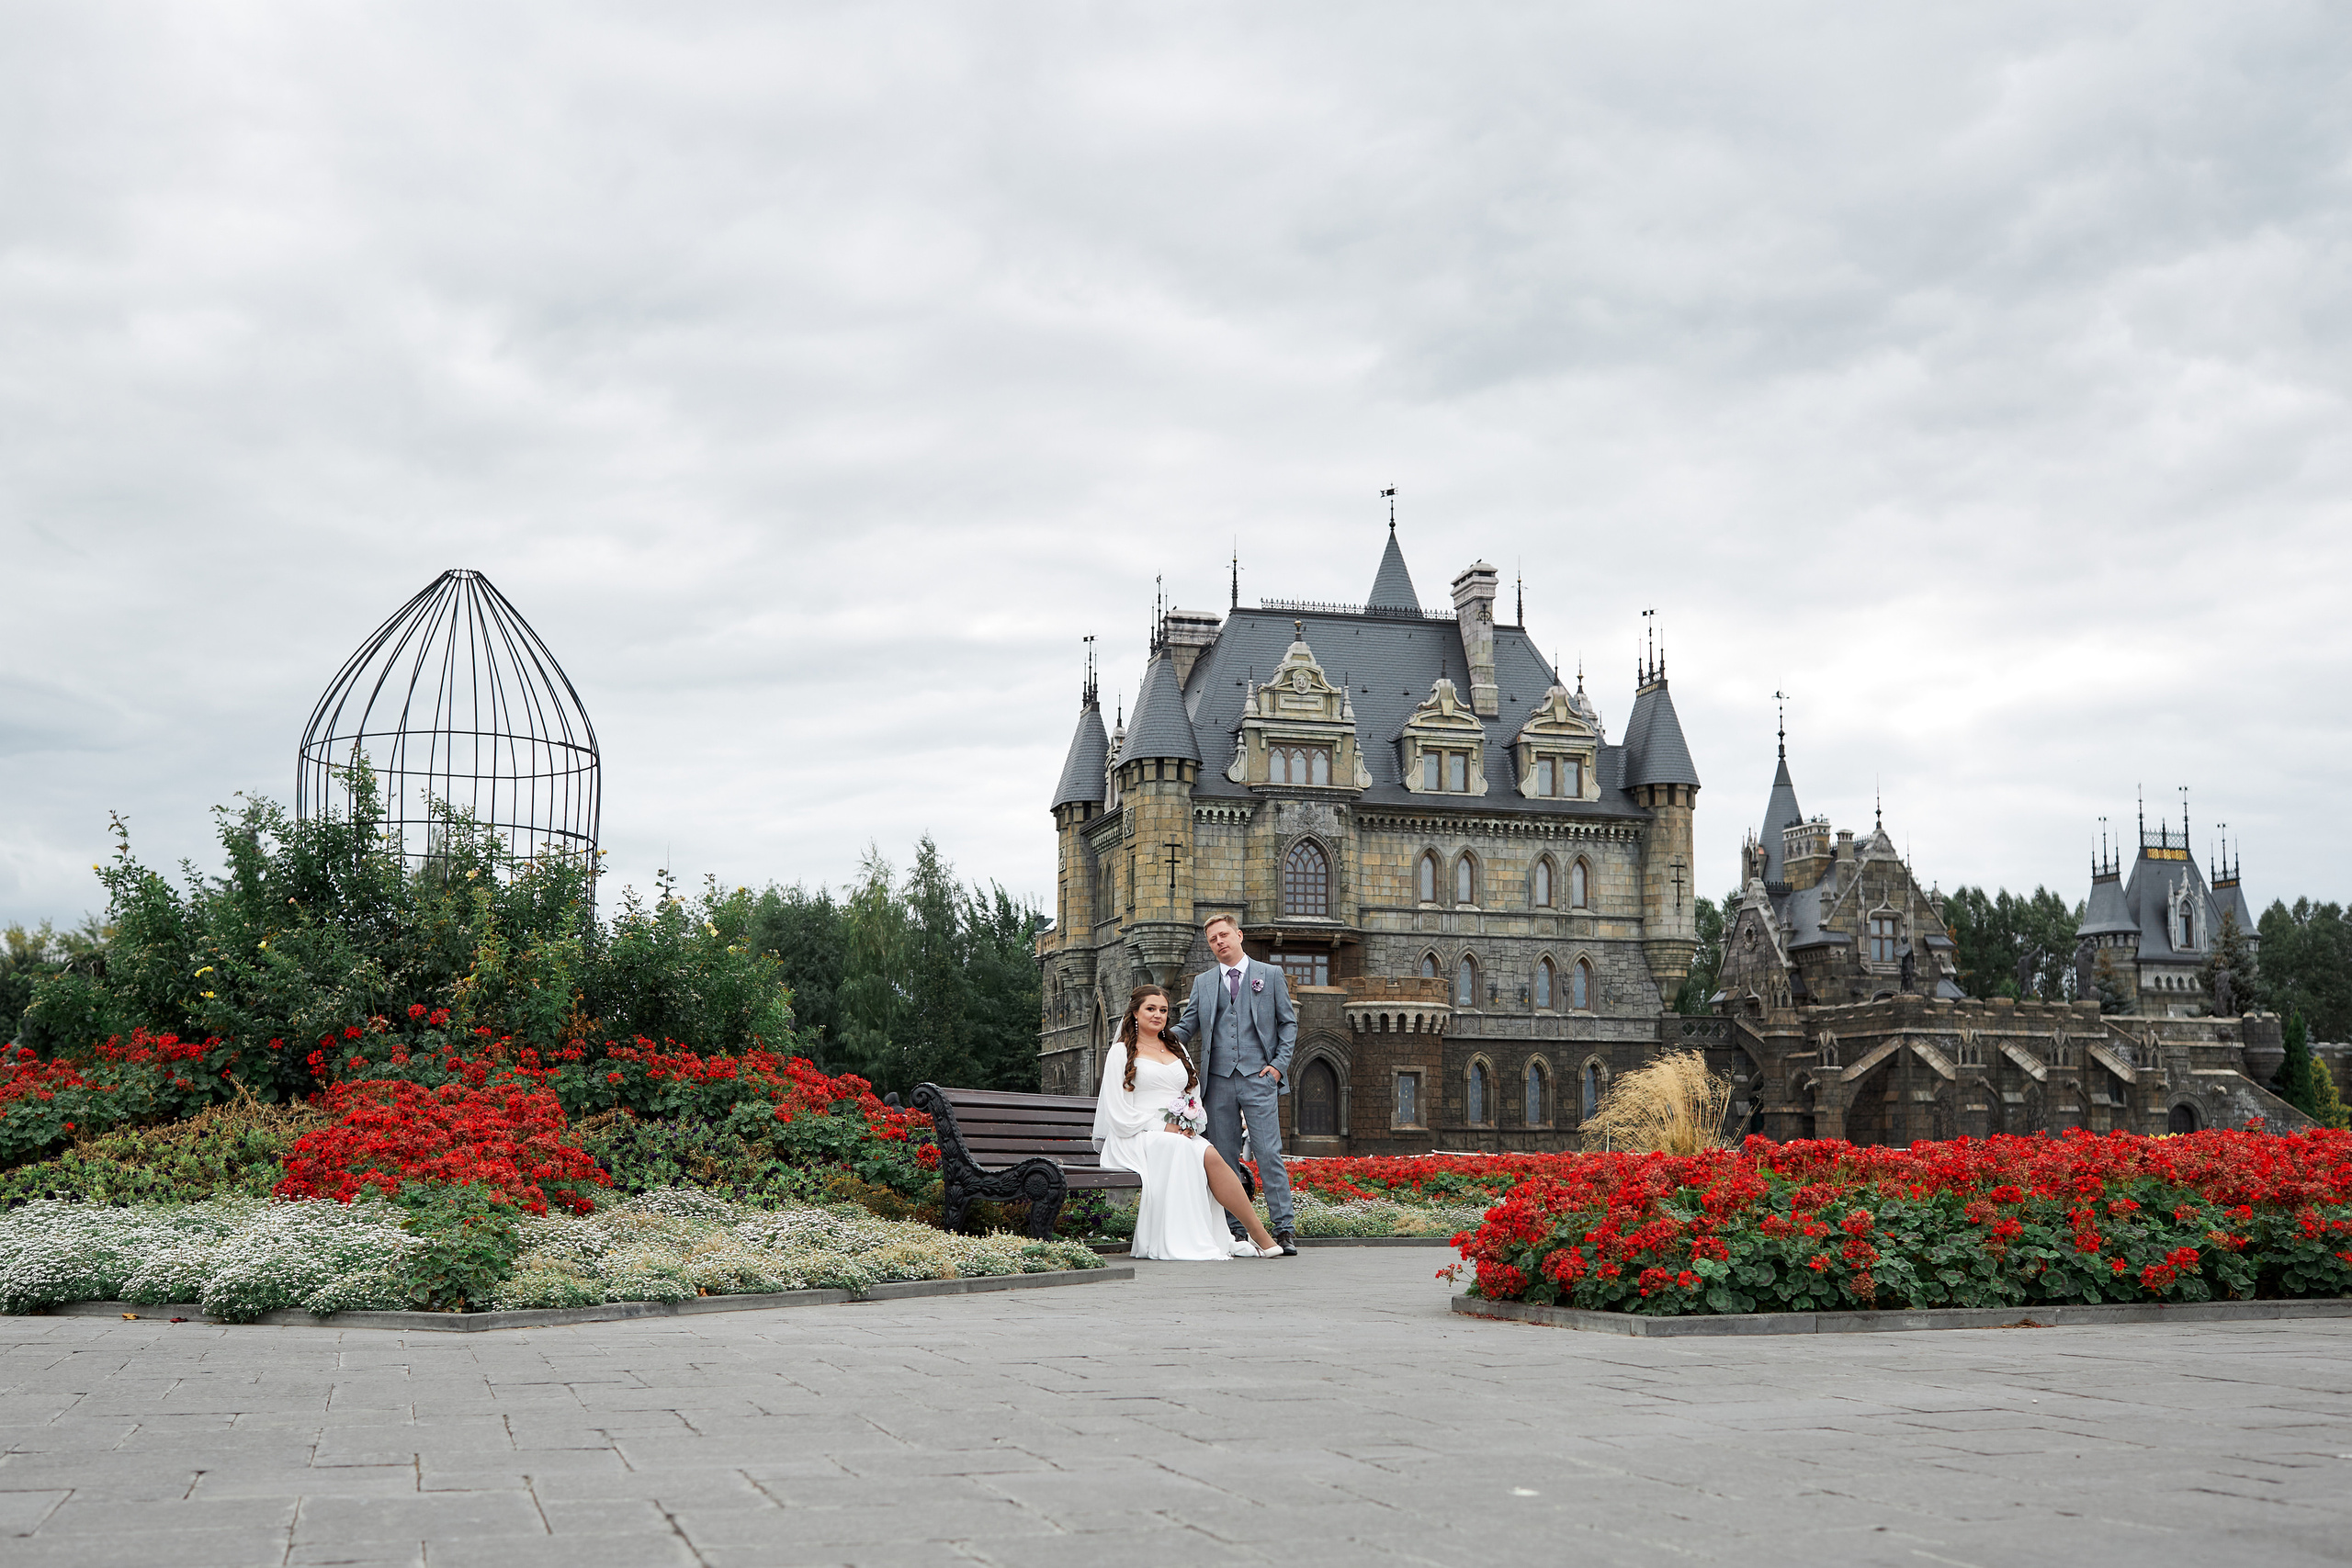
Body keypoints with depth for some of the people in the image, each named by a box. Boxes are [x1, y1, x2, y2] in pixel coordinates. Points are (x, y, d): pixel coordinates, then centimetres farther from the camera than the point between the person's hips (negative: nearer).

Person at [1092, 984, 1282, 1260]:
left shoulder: (1177, 1050, 23)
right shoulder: (1121, 1052, 6)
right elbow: (1119, 1114, -3)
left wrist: (1188, 1124, -3)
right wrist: (1162, 1127, -12)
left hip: (1179, 1135, 4)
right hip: (1136, 1139, -4)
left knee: (1208, 1154, -31)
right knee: (1181, 1150, -36)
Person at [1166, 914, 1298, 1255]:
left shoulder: (1270, 975, 10)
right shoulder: (1203, 983, 16)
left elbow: (1288, 1023, 10)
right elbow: (1186, 1027, 14)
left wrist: (1279, 1064, -2)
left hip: (1259, 1078, -3)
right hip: (1219, 1082, 3)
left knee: (1269, 1153, -10)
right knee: (1224, 1158, 3)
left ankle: (1282, 1229, -7)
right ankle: (1233, 1231, 8)